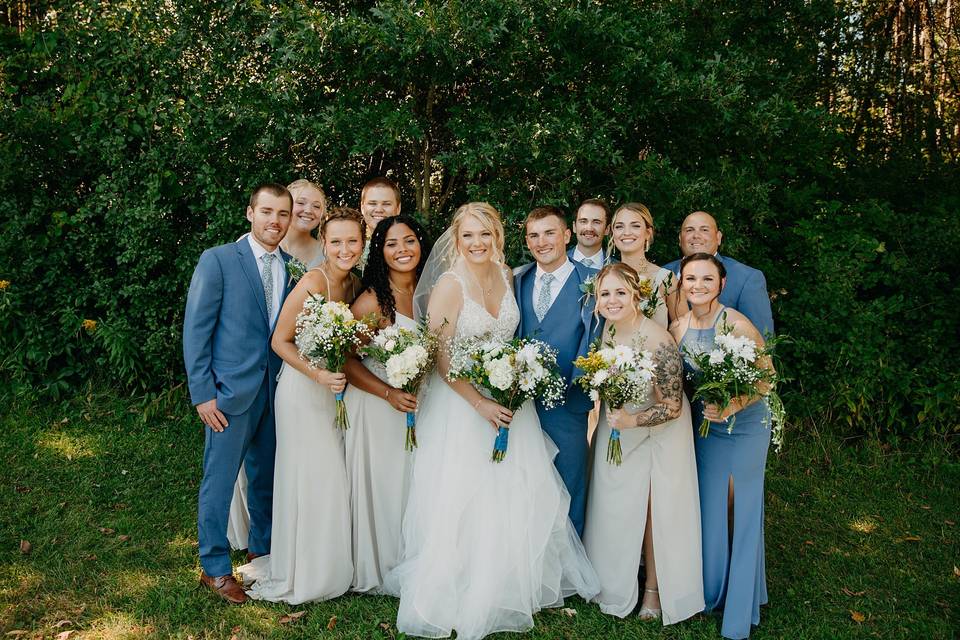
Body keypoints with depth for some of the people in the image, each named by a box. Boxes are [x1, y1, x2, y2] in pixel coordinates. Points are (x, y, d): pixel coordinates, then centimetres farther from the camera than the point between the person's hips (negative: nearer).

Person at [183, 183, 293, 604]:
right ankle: (215, 567, 21)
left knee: (267, 478, 16)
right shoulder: (218, 260, -6)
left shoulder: (291, 266, 7)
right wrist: (202, 392, -12)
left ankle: (262, 551, 35)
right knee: (220, 479, 5)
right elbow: (195, 329, -8)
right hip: (231, 391, -5)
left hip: (278, 390, 5)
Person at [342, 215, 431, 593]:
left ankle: (406, 569, 36)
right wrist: (390, 394, -23)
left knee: (410, 486, 16)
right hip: (376, 406, -6)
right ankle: (372, 569, 29)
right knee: (378, 487, 7)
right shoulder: (372, 300, -19)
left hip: (415, 405, 6)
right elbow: (346, 359, -17)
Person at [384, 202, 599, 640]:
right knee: (463, 504, 1)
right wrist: (479, 403, -21)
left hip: (508, 401, 6)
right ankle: (459, 596, 21)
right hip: (462, 403, -5)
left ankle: (511, 587, 31)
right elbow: (439, 357, -16)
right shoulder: (448, 285, -15)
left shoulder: (505, 276, 3)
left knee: (515, 500, 11)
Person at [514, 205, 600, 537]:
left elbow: (593, 339, -7)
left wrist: (571, 385, -14)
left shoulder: (592, 281, -3)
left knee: (568, 493, 11)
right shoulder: (517, 280, 9)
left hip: (566, 404, -3)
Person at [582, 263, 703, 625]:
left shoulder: (658, 342, -29)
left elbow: (673, 407, -21)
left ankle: (654, 587, 28)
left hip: (658, 432, -5)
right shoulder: (604, 329, -11)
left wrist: (632, 421, -30)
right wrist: (611, 416, -1)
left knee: (655, 510, 7)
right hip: (616, 428, 5)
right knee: (615, 509, 12)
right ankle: (617, 583, 34)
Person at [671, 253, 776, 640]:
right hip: (705, 425, 4)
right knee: (710, 506, 12)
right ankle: (712, 589, 33)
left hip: (746, 424, -4)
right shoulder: (677, 328, -8)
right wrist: (705, 407, -13)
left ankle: (740, 601, 26)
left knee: (741, 508, 6)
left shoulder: (737, 325, -23)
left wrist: (735, 405, -29)